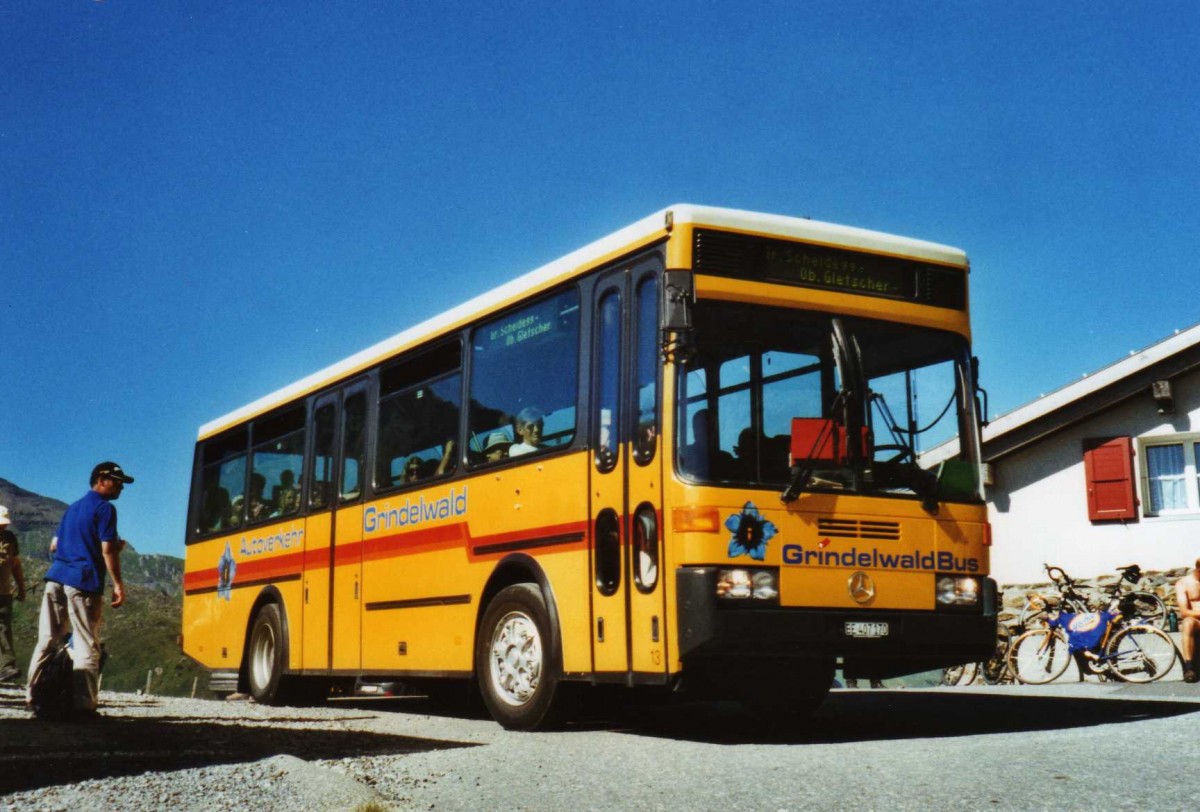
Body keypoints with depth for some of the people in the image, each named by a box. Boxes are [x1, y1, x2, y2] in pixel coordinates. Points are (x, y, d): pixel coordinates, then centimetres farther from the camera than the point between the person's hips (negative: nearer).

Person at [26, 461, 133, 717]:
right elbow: (108, 550, -12)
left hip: (56, 579, 8)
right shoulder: (105, 508, -4)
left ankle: (34, 695, 11)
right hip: (83, 582, -8)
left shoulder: (72, 509, 22)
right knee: (86, 646, -5)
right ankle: (84, 705, -8)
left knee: (47, 640, 10)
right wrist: (118, 585, -11)